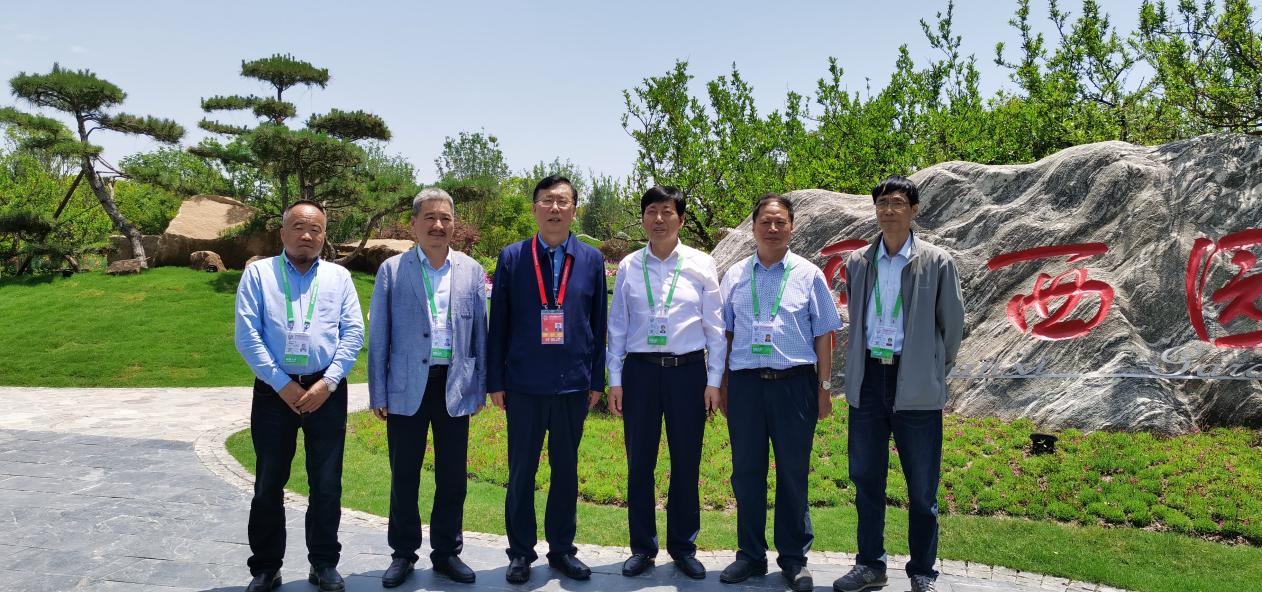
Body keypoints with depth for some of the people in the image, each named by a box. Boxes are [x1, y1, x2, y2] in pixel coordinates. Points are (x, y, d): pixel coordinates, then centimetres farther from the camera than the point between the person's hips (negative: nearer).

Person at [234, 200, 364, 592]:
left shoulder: (339, 276, 8)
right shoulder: (258, 273, 4)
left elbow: (353, 333, 1)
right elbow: (247, 335, -4)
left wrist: (327, 383, -10)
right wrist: (283, 385, -11)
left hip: (327, 392, 1)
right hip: (274, 391, -1)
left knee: (327, 485, 7)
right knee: (268, 486, 8)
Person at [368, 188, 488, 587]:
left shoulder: (471, 271, 6)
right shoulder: (392, 270, 1)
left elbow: (480, 331, 8)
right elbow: (378, 335, 1)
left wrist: (480, 387, 4)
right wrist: (378, 393, -2)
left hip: (455, 386, 2)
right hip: (406, 387, -1)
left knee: (453, 476, 8)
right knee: (404, 476, 8)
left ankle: (447, 552, 24)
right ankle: (403, 554, 23)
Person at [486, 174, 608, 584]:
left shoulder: (591, 260, 4)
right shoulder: (512, 258, 1)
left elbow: (599, 324, 6)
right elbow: (498, 324, 2)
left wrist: (596, 381, 4)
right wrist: (495, 381, 0)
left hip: (574, 384, 1)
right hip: (524, 385, -1)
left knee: (566, 470, 12)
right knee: (521, 472, 8)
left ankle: (562, 549, 26)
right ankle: (520, 552, 22)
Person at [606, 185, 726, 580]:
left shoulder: (701, 265, 0)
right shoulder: (628, 266, 3)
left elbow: (715, 326, 2)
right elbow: (617, 326, 6)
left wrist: (714, 381, -1)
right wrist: (614, 380, 2)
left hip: (688, 370, -1)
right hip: (640, 369, 1)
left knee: (686, 463, 7)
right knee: (639, 462, 8)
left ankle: (683, 547, 24)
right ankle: (642, 547, 23)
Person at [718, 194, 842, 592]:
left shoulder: (808, 275, 5)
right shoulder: (735, 276, 9)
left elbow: (823, 334, 6)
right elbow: (725, 333, 12)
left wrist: (824, 387, 2)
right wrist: (722, 385, 7)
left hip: (795, 383, -2)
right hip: (745, 382, 2)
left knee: (793, 473, 5)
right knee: (746, 472, 7)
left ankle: (794, 559, 18)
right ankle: (750, 555, 21)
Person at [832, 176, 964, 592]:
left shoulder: (937, 263, -2)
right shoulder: (858, 262, 7)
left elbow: (952, 325, 5)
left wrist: (935, 371, 11)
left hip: (916, 385, -3)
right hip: (867, 380, 3)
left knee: (922, 487, 5)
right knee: (866, 479, 11)